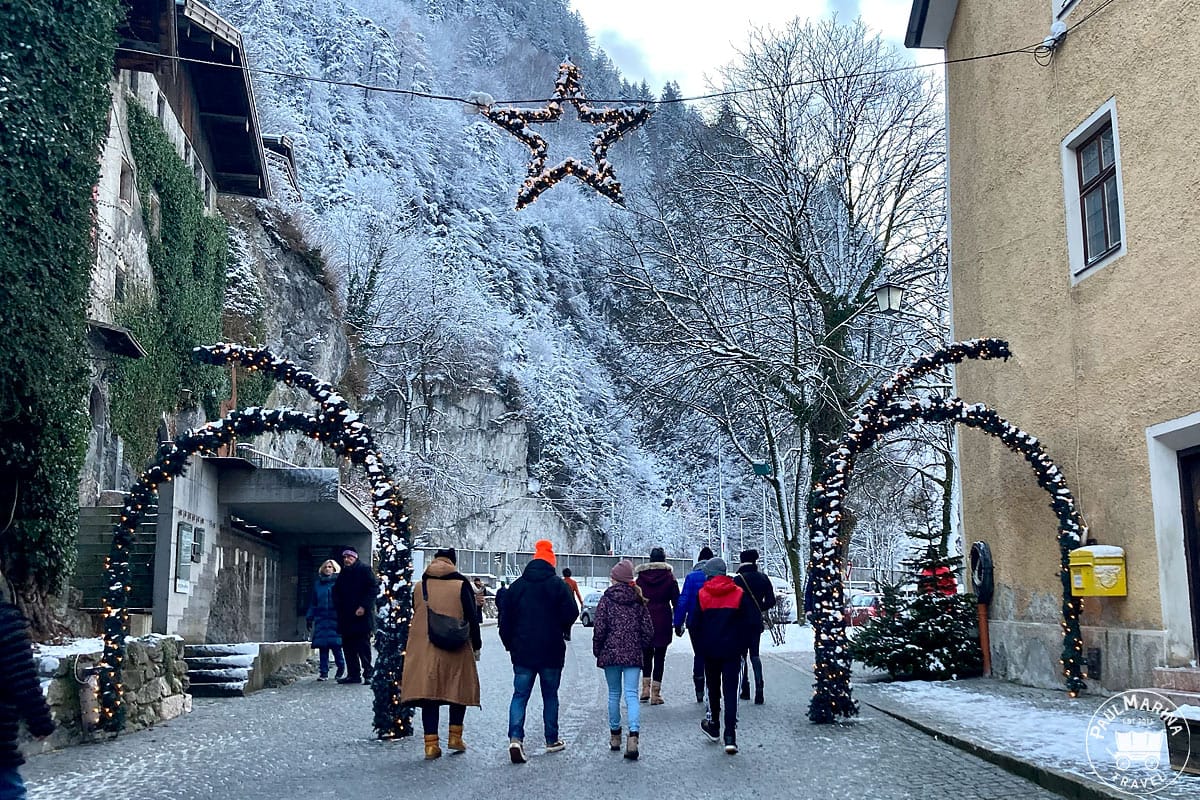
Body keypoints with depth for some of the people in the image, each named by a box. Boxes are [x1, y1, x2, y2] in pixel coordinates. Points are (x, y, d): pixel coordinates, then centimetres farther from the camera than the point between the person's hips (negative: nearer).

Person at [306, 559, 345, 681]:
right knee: (322, 645, 1)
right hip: (321, 618, 4)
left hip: (335, 618, -4)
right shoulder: (318, 583, 15)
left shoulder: (338, 582, 2)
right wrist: (310, 617, 12)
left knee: (335, 643, -8)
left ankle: (341, 666, 14)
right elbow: (313, 602, 17)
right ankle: (324, 672, 6)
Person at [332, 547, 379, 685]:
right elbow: (337, 592, 24)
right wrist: (338, 606, 6)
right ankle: (353, 674, 13)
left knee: (363, 647, -5)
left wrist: (364, 606, -15)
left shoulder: (364, 570, -3)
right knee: (348, 647, 7)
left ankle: (367, 674, -2)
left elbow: (374, 589, -9)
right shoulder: (343, 573, 17)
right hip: (346, 617, 7)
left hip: (361, 616, -7)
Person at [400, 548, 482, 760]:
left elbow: (416, 617, 14)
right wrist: (476, 645, 7)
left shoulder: (419, 587, 5)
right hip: (457, 649, -2)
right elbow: (472, 618, -3)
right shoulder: (461, 586, -4)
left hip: (424, 650, 2)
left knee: (428, 692, 4)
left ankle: (431, 744, 1)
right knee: (459, 690, 14)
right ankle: (455, 736, 17)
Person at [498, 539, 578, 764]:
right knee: (550, 695, 12)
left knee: (520, 695, 2)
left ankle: (515, 737, -17)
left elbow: (505, 619, 5)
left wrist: (510, 644, 15)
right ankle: (552, 740, 19)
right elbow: (571, 612, -11)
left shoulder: (516, 586, 5)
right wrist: (564, 631, 9)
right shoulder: (558, 585, -4)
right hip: (551, 652, -1)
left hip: (522, 652, 2)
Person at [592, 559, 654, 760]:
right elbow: (648, 630, 4)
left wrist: (597, 651, 6)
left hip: (610, 653, -1)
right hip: (633, 654, 1)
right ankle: (633, 736, -21)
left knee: (614, 694, 13)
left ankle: (615, 736, 23)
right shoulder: (638, 600, 4)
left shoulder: (606, 600, -4)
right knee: (631, 694, -3)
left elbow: (599, 629, -7)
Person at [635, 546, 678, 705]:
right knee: (659, 657, 3)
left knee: (646, 655, 17)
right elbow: (676, 600, -2)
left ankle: (645, 688, 11)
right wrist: (678, 621, 9)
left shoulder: (641, 577, 1)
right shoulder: (669, 576, -2)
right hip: (663, 621, -2)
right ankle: (655, 693, 1)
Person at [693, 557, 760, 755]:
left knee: (713, 688, 18)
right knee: (730, 691, 0)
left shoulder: (702, 594, -4)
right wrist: (741, 644, 5)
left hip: (710, 650, 0)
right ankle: (730, 736, -9)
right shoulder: (739, 594, -2)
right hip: (732, 651, 0)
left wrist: (700, 646, 6)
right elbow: (753, 622, -6)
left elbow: (695, 624, -5)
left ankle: (714, 726, 32)